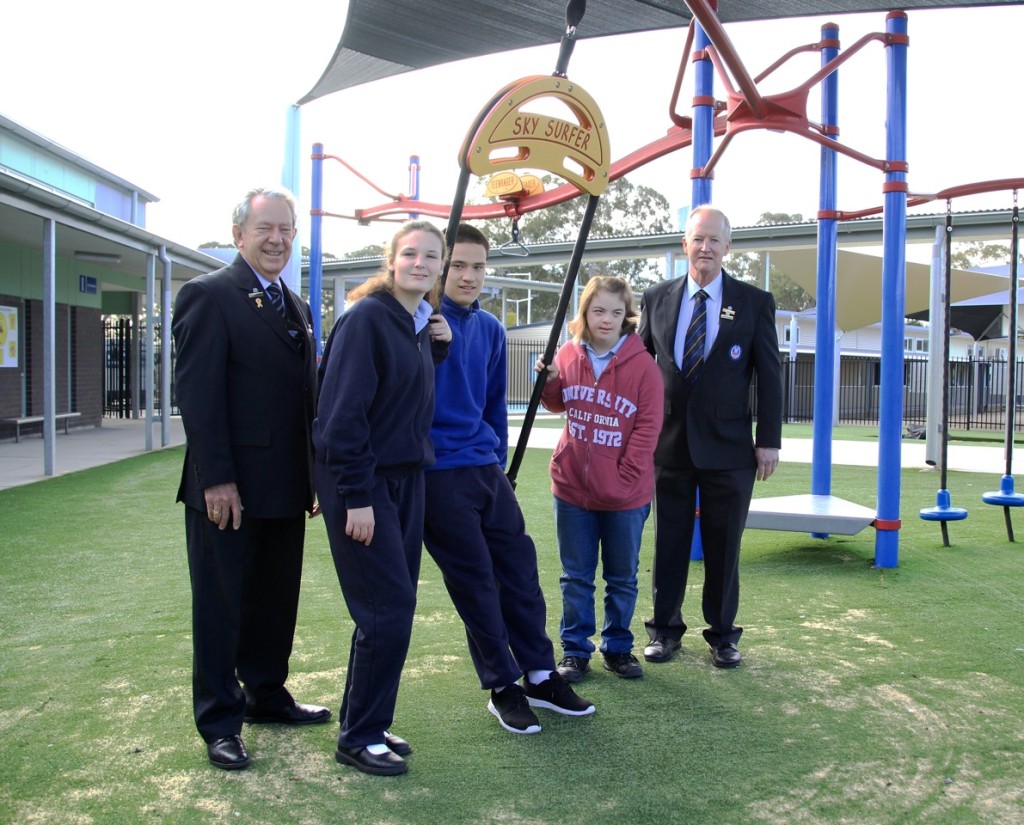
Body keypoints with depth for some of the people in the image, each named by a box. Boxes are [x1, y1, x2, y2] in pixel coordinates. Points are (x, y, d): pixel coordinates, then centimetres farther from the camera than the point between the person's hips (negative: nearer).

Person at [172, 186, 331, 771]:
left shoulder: (295, 306, 16)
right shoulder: (209, 295, -8)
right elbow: (197, 392, -15)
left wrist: (316, 475, 13)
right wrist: (216, 478, -19)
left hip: (286, 489, 7)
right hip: (229, 490, -7)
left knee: (277, 600, 17)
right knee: (221, 604, 5)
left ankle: (267, 695, 33)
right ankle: (220, 722, 18)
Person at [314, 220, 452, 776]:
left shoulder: (420, 323, 10)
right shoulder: (366, 317, -14)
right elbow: (343, 410, -18)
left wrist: (438, 348, 4)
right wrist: (356, 496, -20)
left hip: (405, 478, 8)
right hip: (362, 483, -8)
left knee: (393, 606, 12)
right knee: (388, 608, -5)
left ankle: (368, 722, 26)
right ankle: (359, 736, 12)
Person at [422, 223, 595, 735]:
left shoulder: (490, 329, 11)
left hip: (486, 469, 6)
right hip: (438, 472, -6)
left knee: (518, 565, 8)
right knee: (474, 579, 1)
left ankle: (540, 677, 22)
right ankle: (502, 687, 16)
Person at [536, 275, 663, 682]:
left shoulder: (642, 363, -11)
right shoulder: (568, 355, -1)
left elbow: (648, 427, -11)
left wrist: (626, 478, -16)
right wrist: (549, 383, -6)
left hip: (625, 494, -2)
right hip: (572, 487, 3)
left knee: (622, 578, 13)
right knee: (576, 577, 12)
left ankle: (617, 647, 28)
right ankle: (575, 651, 23)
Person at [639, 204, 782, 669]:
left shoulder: (755, 303, 0)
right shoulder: (657, 299, 6)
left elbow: (770, 375, 0)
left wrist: (769, 440, -4)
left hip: (728, 447, -1)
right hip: (668, 443, 2)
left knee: (723, 545, 7)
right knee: (669, 541, 9)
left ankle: (722, 634, 22)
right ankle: (664, 629, 24)